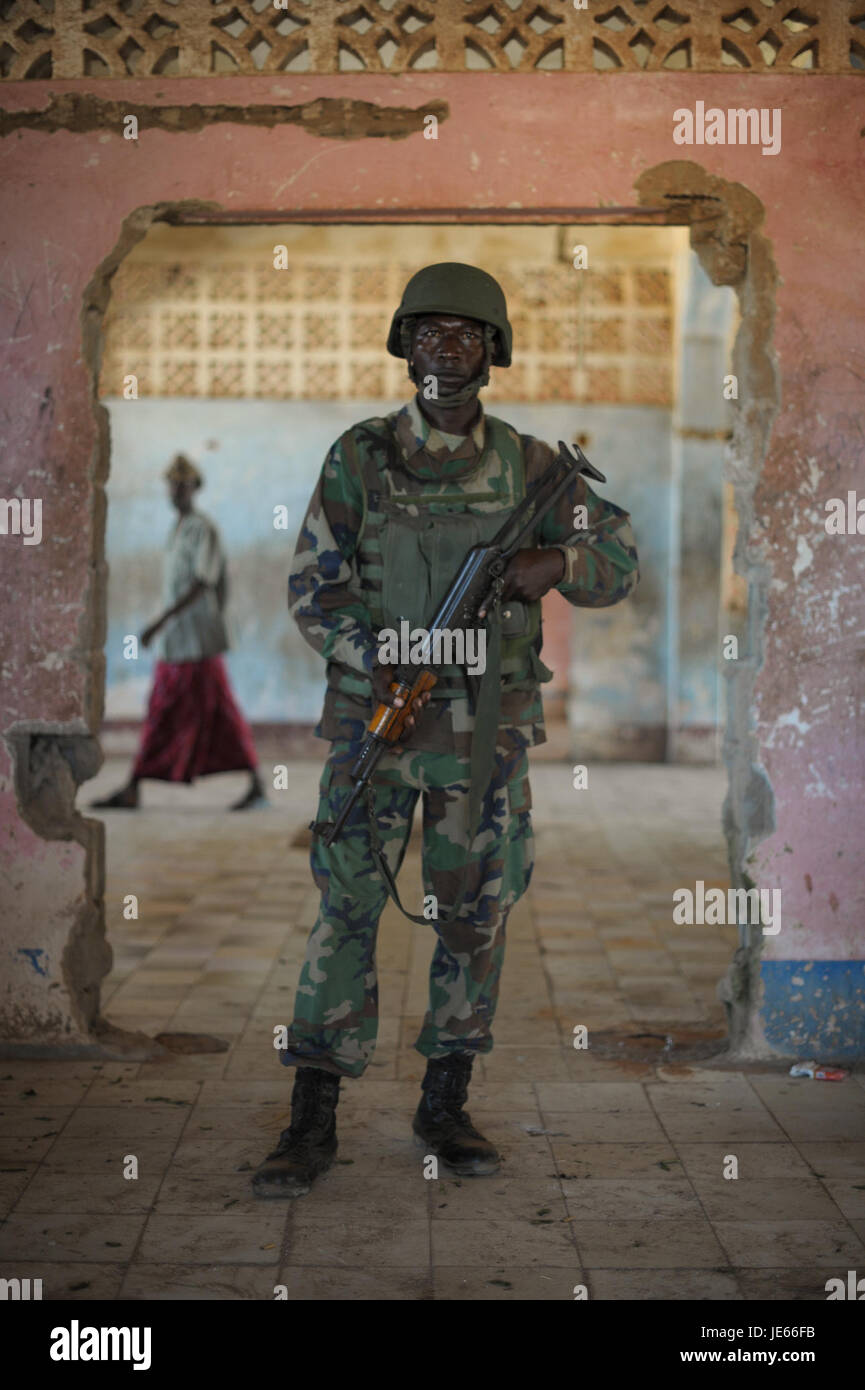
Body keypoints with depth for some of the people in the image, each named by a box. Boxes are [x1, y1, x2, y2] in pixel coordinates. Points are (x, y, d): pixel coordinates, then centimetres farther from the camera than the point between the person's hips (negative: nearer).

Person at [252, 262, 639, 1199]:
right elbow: (312, 586, -1)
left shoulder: (530, 466, 3)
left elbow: (620, 558, 9)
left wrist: (557, 564, -13)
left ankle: (444, 1105, 22)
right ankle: (312, 1124, 3)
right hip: (376, 713, -2)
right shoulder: (359, 458, 0)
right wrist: (376, 664, -17)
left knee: (475, 915, 7)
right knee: (345, 910, -3)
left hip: (486, 730, 2)